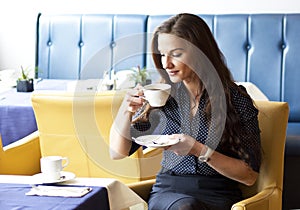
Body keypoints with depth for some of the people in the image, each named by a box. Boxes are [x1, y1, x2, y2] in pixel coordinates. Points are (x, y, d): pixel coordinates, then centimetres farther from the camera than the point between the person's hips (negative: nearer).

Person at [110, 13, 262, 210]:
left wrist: (199, 150, -16)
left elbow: (250, 175, -4)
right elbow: (118, 153, 9)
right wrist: (126, 111, -9)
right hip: (167, 192, 2)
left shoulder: (236, 99, -3)